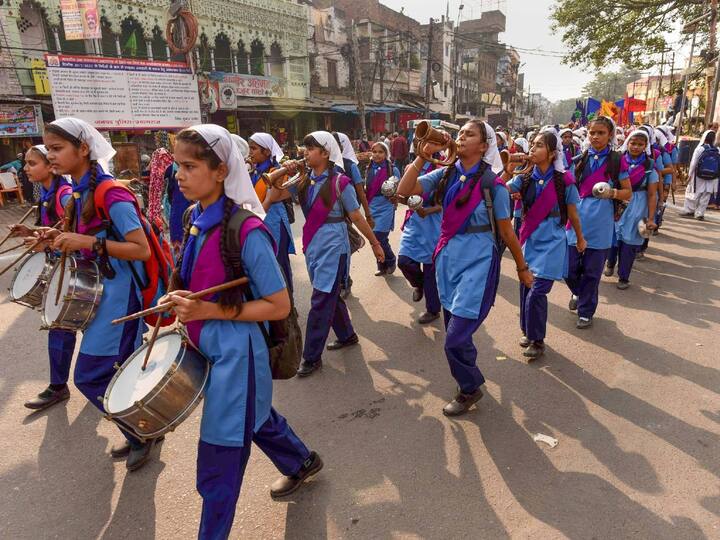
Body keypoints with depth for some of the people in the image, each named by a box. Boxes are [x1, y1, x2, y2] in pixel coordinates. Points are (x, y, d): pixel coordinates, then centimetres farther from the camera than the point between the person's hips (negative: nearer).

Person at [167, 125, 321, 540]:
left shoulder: (247, 230, -23)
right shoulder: (196, 219, 1)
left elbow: (279, 306, -20)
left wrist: (210, 310, -24)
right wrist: (183, 301, -2)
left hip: (234, 353, -9)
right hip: (208, 347, 9)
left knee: (219, 460, 6)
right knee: (256, 419, 29)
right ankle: (303, 463, 55)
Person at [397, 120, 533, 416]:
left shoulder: (492, 183, -9)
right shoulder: (445, 174, 3)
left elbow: (506, 230, -2)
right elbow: (404, 190, -7)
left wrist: (522, 267, 6)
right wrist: (423, 155, -11)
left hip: (478, 262, -5)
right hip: (448, 258, 5)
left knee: (455, 339, -7)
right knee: (455, 332, 18)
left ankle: (470, 388, 21)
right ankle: (469, 378, 44)